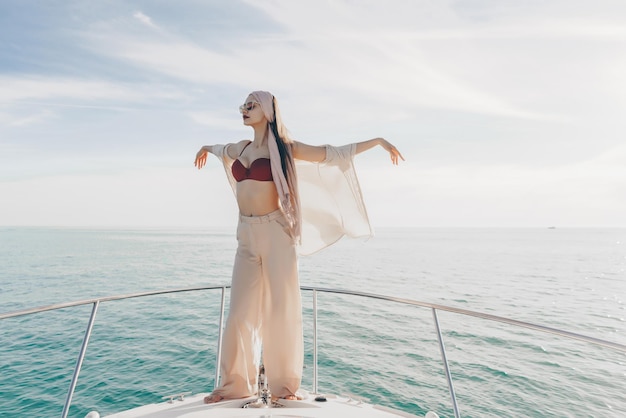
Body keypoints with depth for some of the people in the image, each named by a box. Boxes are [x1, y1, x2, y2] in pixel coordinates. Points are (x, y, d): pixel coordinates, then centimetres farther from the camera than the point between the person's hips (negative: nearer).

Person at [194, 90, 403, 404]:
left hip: (275, 232, -4)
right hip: (246, 235, 5)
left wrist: (378, 140, 2)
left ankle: (284, 384, 19)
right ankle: (236, 383, 22)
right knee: (241, 310, 6)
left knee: (281, 308, 3)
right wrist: (206, 148, 60)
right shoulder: (240, 148, 15)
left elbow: (334, 154, 3)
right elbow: (224, 150, 40)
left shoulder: (283, 147, 1)